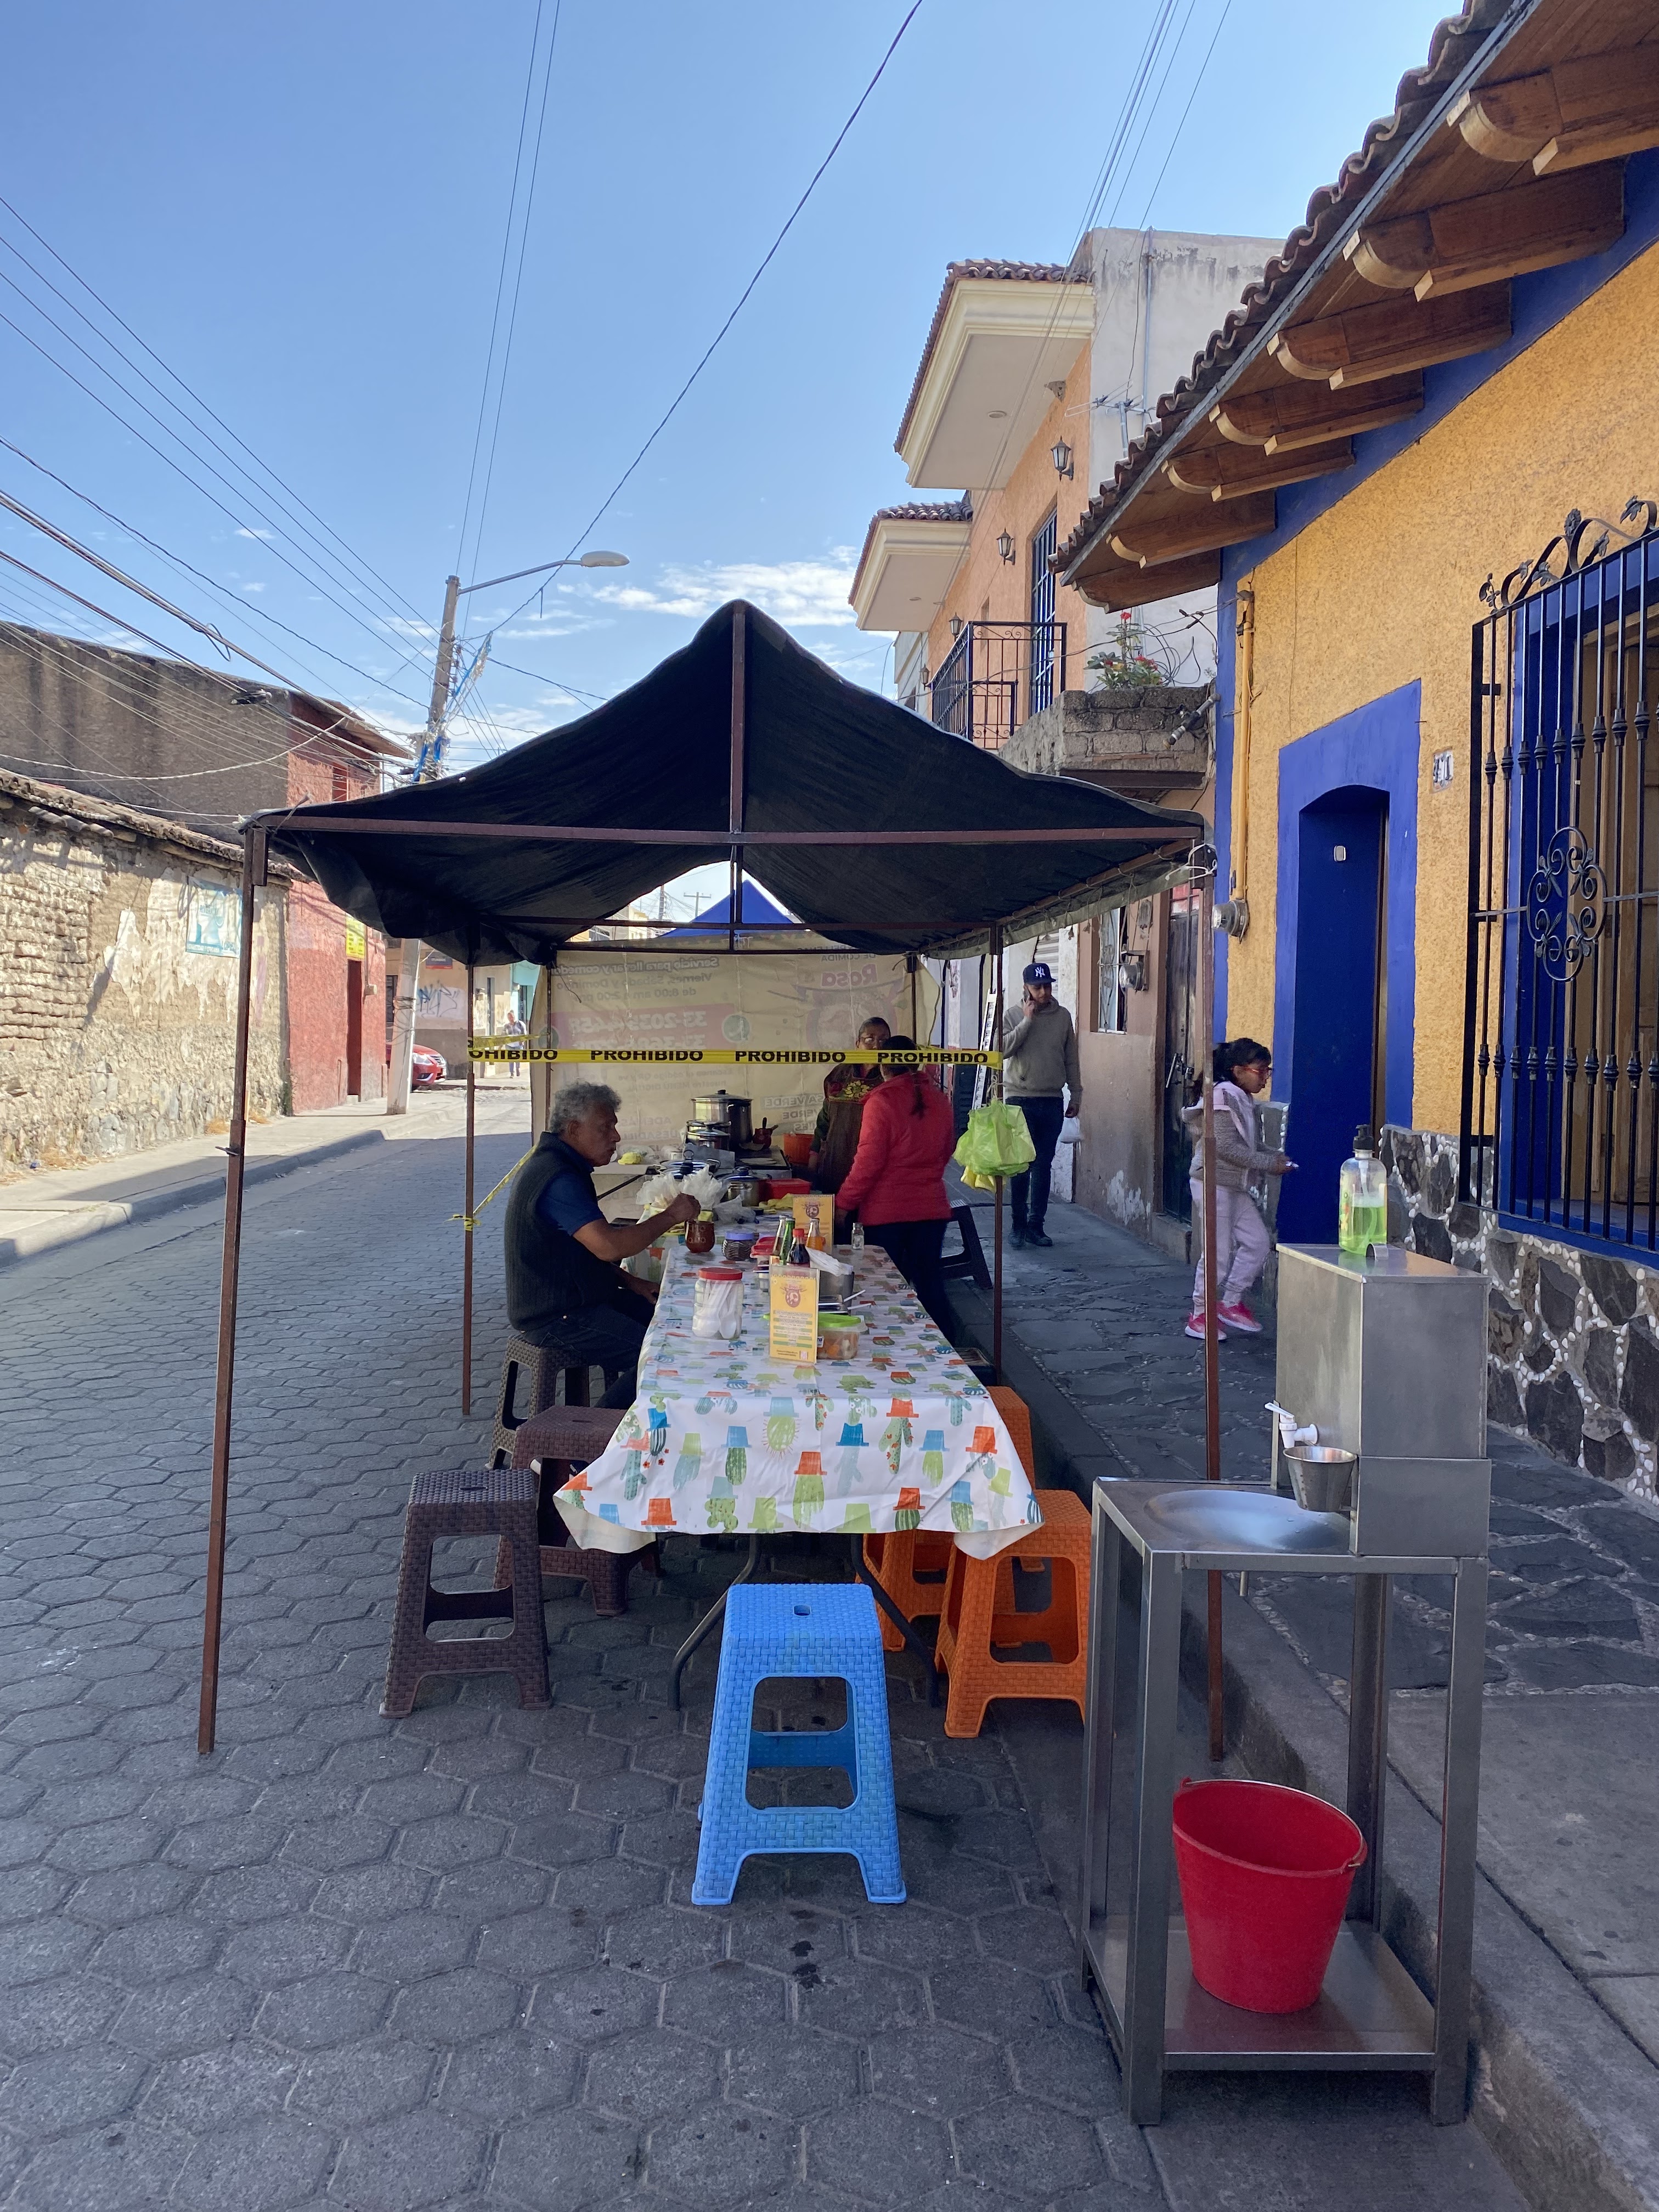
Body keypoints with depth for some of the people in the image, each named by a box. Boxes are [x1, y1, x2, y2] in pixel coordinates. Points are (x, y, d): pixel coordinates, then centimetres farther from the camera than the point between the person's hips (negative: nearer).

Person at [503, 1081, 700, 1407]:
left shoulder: (552, 1165, 13)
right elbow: (609, 1246, -32)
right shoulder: (557, 1178, -22)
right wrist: (670, 1216, -20)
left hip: (574, 1298, 11)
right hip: (555, 1319, -11)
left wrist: (631, 1284, 10)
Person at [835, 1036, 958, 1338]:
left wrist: (844, 1203, -5)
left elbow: (869, 1161, -14)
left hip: (886, 1211, -5)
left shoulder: (881, 1102, -13)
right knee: (930, 1283, 12)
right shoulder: (940, 1100, 3)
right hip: (932, 1208, 5)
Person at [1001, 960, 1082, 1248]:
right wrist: (1028, 1020, -15)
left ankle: (1036, 1225, 13)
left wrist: (1076, 1093, 11)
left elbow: (1071, 1059, 12)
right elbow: (1004, 1049, -17)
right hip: (1020, 1099, -3)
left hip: (1052, 1102, 3)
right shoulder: (1013, 1017, -1)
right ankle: (1019, 1225, 7)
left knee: (1043, 1166, 7)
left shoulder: (1063, 1017, 7)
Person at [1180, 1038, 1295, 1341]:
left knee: (1258, 1242, 6)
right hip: (1214, 1182, -9)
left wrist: (1273, 1158, 2)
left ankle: (1230, 1302, 17)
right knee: (1218, 1252, -4)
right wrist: (1269, 1163, -17)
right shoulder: (1222, 1097, -15)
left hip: (1235, 1186, 9)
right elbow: (1227, 1147, -21)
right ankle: (1200, 1315, 9)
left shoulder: (1244, 1100, 13)